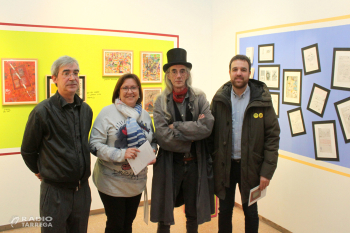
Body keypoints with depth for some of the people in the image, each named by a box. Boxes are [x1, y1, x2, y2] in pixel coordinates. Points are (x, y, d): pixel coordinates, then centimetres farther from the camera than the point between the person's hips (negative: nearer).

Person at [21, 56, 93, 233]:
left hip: (82, 188, 5)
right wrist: (40, 171, 10)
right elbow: (27, 150, -1)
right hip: (55, 190, -5)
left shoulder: (86, 110, 4)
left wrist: (82, 172, 13)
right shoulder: (43, 111, -12)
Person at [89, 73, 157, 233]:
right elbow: (95, 145, -15)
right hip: (112, 182, -5)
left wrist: (152, 152, -5)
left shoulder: (145, 115, 7)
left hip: (136, 182, 5)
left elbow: (153, 141, 17)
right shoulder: (108, 112, -10)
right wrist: (121, 154, -26)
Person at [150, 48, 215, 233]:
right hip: (169, 164, -1)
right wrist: (193, 129, -14)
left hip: (196, 164, 1)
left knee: (193, 215, 18)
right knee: (164, 217, 12)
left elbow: (207, 126, -16)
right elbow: (162, 136, -15)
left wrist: (176, 127, -16)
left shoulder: (199, 98, -1)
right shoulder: (161, 102, -4)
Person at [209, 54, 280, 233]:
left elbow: (273, 136, -8)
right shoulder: (219, 99, -2)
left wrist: (267, 171, -12)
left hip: (250, 166, -1)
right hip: (224, 165, 2)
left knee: (251, 213, 14)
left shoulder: (262, 99, -7)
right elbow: (211, 133, 0)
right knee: (224, 211, 15)